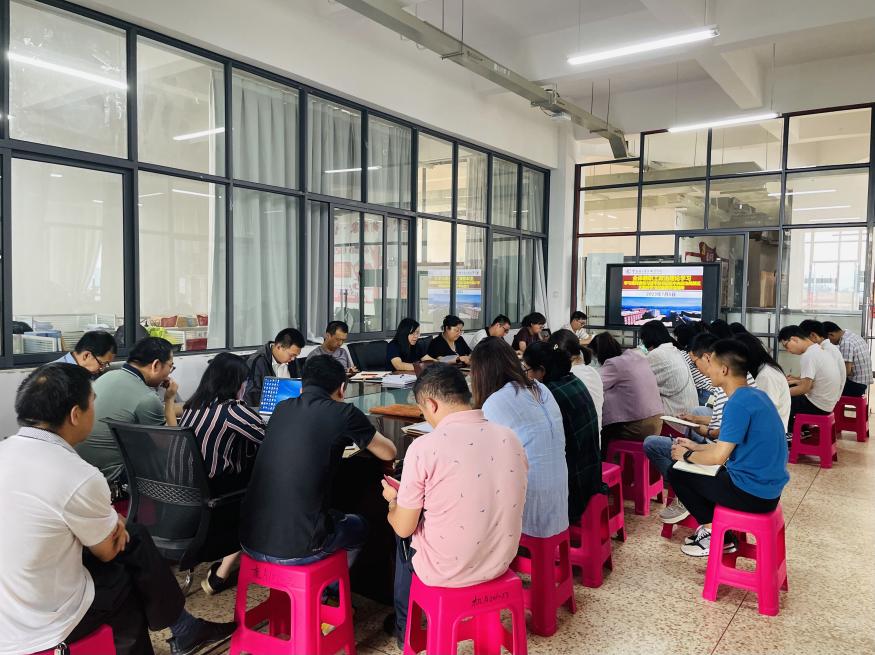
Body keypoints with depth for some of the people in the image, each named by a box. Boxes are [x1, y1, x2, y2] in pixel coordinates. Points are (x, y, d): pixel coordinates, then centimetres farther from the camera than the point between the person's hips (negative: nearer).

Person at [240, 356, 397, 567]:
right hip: (296, 549, -5)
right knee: (357, 525, 25)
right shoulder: (344, 413, -7)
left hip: (250, 541, 5)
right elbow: (389, 453, 8)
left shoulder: (281, 408, 7)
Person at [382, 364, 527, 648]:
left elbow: (403, 528, -12)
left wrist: (393, 499, 10)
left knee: (404, 538, 28)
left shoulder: (424, 447, -22)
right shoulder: (510, 438, -6)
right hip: (501, 561, 5)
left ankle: (405, 627, 44)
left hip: (446, 571, -5)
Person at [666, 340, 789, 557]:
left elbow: (719, 456, -22)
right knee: (701, 468, 25)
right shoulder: (756, 395, 8)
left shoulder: (738, 403, -22)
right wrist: (696, 447, 18)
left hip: (753, 493, -9)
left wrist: (687, 455, -4)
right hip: (767, 487, 9)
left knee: (676, 473, 1)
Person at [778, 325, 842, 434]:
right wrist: (796, 380, 21)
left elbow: (805, 388, -21)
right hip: (827, 401, 10)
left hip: (818, 405, -10)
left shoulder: (808, 356, -21)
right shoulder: (818, 350, 8)